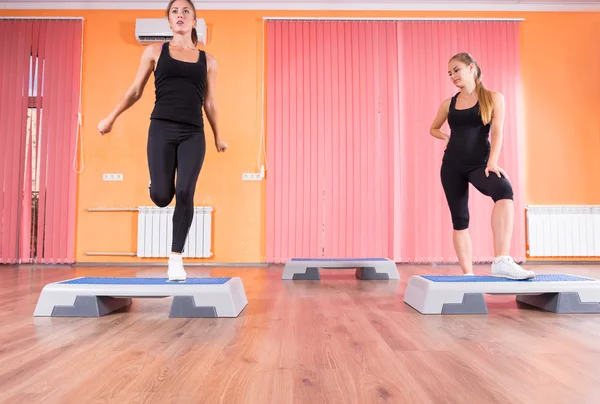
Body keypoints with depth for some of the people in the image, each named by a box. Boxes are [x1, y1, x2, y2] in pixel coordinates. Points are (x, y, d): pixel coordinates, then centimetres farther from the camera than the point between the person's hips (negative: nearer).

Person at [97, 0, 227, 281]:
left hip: (193, 134, 1)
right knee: (161, 197, -9)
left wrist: (217, 136, 23)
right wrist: (111, 118, 19)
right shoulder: (155, 52, 11)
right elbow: (135, 91, 17)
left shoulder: (207, 61, 13)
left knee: (185, 194, -13)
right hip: (161, 130, 0)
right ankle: (157, 182, 32)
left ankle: (176, 259, -1)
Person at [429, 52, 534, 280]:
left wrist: (492, 162, -21)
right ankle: (468, 274, 10)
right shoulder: (448, 104, 10)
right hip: (452, 165, 3)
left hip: (480, 163, -3)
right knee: (459, 219, 2)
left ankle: (501, 261, -42)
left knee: (504, 190, -34)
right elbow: (434, 129, 26)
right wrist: (446, 137, 4)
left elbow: (497, 132, -7)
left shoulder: (493, 98, 3)